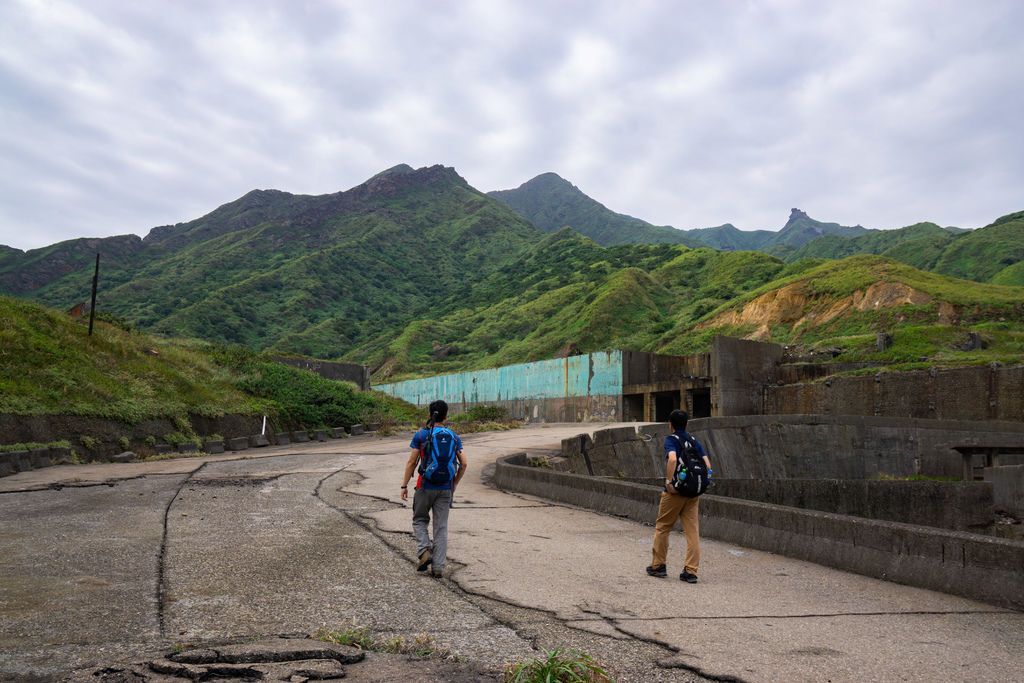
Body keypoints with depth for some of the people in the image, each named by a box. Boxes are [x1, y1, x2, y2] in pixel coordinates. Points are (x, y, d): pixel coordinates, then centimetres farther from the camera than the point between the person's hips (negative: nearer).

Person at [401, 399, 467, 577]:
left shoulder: (421, 435, -5)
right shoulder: (454, 437, 3)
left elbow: (412, 462, -6)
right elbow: (463, 464, 2)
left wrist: (404, 485, 2)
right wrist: (454, 484, 15)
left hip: (426, 486, -2)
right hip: (446, 488, 2)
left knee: (419, 521, 17)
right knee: (441, 526, 8)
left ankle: (424, 552, -3)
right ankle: (438, 567, 7)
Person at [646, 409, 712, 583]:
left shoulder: (671, 440, -8)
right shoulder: (694, 441, 11)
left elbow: (672, 459, -28)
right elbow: (707, 464, 4)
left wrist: (669, 481, -21)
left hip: (674, 492, -5)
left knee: (662, 528, 10)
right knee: (692, 531, 5)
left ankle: (657, 566, 18)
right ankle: (691, 572, 4)